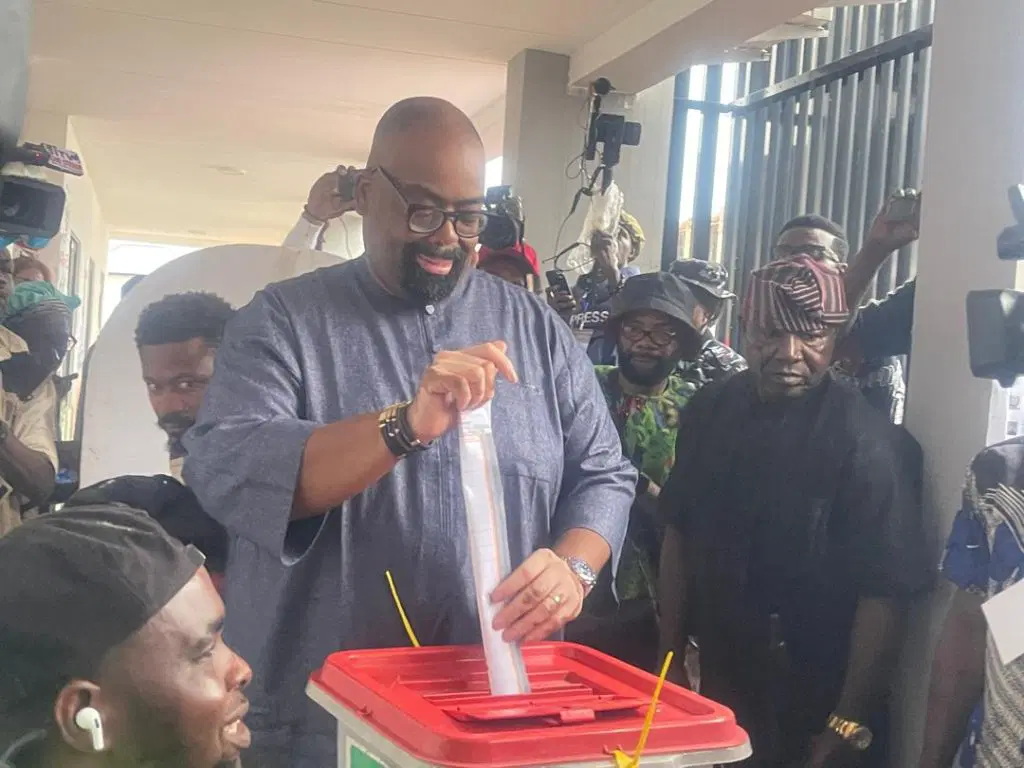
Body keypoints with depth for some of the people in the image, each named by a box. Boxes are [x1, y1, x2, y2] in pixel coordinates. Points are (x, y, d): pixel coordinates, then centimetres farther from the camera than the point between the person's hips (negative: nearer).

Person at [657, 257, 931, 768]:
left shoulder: (868, 443, -18)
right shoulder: (709, 411, -3)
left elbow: (885, 593, -18)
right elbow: (679, 535, 4)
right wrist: (669, 661, 5)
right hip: (719, 692, 5)